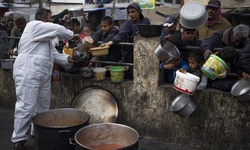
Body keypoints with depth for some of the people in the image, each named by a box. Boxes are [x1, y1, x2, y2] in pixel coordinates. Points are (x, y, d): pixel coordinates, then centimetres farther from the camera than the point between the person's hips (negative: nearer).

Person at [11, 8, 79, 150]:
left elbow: (54, 54, 19)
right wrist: (72, 35, 2)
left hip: (43, 75, 10)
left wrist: (67, 59, 4)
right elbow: (58, 30, -13)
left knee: (43, 107, 13)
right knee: (26, 108, -7)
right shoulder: (34, 26, -5)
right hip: (28, 74, -10)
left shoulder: (46, 36, 24)